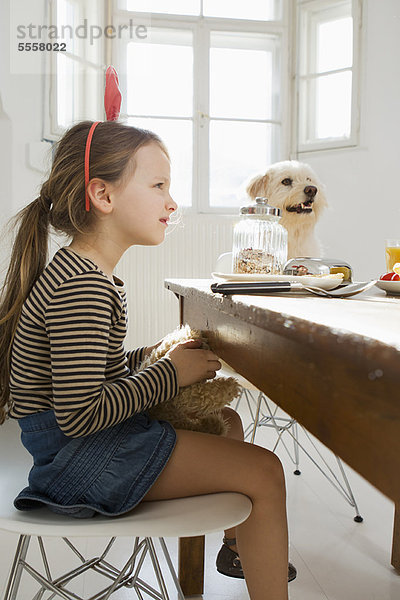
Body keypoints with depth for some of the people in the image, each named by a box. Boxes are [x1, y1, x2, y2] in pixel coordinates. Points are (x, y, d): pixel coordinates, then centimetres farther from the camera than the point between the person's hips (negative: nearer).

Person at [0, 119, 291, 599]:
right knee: (263, 471, -13)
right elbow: (79, 415, -29)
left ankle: (236, 544, 45)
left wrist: (154, 356, 5)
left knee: (226, 421, 24)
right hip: (76, 456, -11)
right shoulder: (82, 288, -26)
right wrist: (170, 373, -19)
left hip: (79, 439, 11)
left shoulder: (76, 271, 8)